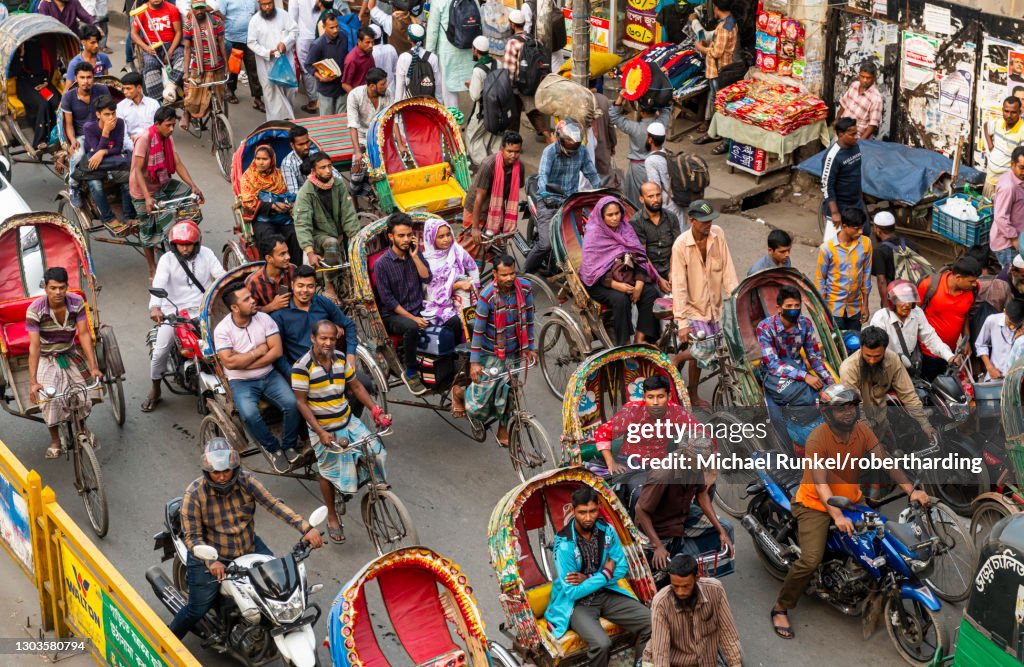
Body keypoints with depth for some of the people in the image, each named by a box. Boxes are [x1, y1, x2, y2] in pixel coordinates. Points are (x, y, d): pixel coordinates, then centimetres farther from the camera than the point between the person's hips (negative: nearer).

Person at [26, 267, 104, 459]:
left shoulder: (77, 303, -16)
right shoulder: (34, 311, -24)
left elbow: (84, 335, -15)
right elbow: (34, 346, -25)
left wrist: (94, 367, -22)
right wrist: (33, 381, -30)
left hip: (70, 355, 3)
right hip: (46, 359, -2)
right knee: (49, 399, -23)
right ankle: (55, 440, 1)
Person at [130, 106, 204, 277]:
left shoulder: (167, 138, 0)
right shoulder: (145, 139, -23)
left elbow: (178, 164, -1)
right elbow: (138, 170, -26)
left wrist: (193, 186, -13)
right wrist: (147, 197, -35)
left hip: (163, 184, 7)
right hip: (144, 191, -7)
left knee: (191, 194, -6)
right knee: (149, 231, 2)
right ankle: (153, 269, 18)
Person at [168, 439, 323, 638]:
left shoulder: (246, 481, -12)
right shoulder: (194, 494, -20)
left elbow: (274, 504, -18)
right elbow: (192, 536, -18)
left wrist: (306, 529, -28)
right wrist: (211, 562, -35)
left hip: (249, 546, 4)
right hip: (211, 556, -4)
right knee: (196, 611, -5)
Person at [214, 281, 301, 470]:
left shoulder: (264, 319, -3)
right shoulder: (222, 329, -11)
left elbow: (277, 351, -10)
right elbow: (229, 362, -21)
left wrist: (244, 363, -15)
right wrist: (258, 351, -13)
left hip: (269, 376, 3)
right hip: (241, 382, -3)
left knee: (292, 403, -23)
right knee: (249, 414, -31)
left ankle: (288, 445, 1)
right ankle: (274, 448, -7)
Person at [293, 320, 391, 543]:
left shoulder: (341, 359, -4)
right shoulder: (302, 367, -20)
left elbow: (356, 386, 6)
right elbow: (301, 402, -17)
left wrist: (376, 411, -4)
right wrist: (321, 432, -23)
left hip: (348, 422, 5)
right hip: (322, 428, -5)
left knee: (377, 453, -5)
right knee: (328, 473, 7)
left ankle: (349, 488, 21)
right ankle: (332, 518, 29)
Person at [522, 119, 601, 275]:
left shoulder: (582, 153, 6)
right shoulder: (550, 151, -9)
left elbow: (592, 174, 12)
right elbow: (542, 175, -21)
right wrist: (546, 195, -39)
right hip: (550, 201, -5)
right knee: (546, 243, -15)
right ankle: (526, 273, 3)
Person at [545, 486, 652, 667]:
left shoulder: (606, 530, -7)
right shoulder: (564, 544, -22)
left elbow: (622, 568, 1)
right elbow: (572, 593, -20)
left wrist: (588, 579, -13)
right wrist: (606, 574, -13)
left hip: (606, 593, 5)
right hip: (576, 602, -5)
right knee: (601, 643, -33)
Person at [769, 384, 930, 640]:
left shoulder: (861, 431, -6)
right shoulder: (817, 439, -24)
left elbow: (886, 461, -11)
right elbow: (820, 483, -32)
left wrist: (910, 490, -24)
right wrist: (837, 516, -44)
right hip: (816, 504, -6)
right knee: (810, 560, -20)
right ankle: (781, 609, -4)